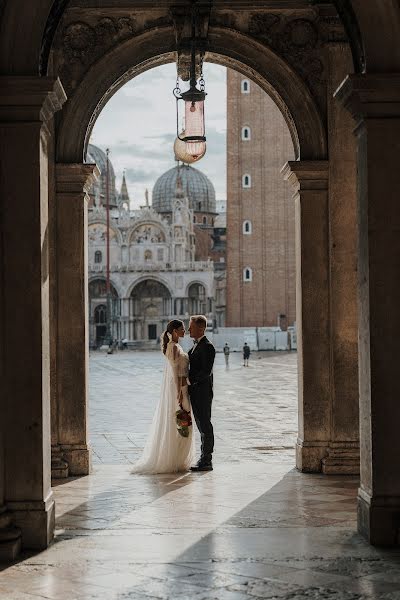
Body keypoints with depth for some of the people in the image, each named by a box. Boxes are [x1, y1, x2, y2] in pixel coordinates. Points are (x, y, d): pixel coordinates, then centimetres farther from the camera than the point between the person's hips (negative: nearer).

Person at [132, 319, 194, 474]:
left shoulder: (175, 346, 14)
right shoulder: (173, 347, -16)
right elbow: (175, 372, -19)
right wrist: (179, 394, -20)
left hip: (180, 388, 10)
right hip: (176, 389, -10)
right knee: (176, 426, -4)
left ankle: (178, 461, 19)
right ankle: (173, 462, 2)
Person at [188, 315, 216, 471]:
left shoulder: (207, 347, -14)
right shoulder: (195, 346, 16)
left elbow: (206, 371, -21)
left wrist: (189, 380, -19)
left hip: (203, 392, -9)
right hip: (195, 392, 9)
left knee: (205, 426, -4)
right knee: (201, 426, 12)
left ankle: (206, 461, -1)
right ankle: (204, 459, 18)